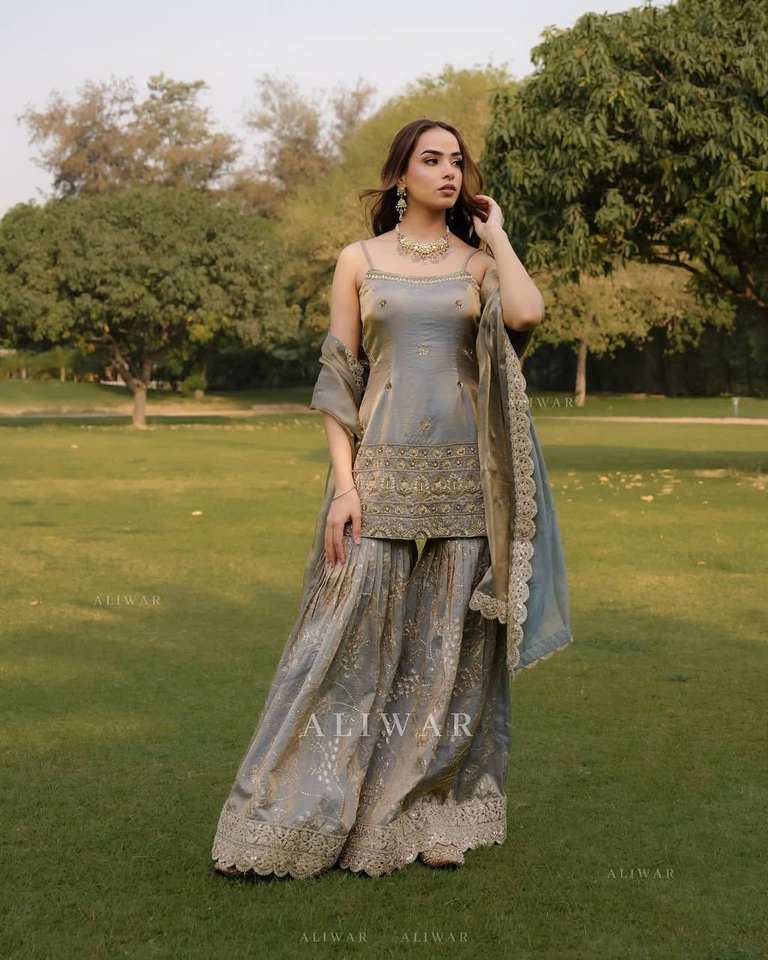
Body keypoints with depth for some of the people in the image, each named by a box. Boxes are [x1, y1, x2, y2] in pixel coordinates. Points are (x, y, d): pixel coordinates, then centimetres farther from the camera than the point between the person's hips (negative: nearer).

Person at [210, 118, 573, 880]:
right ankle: (292, 817, 6)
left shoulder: (479, 262, 9)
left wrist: (495, 234, 0)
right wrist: (343, 482, -8)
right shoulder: (358, 261, 7)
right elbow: (339, 380, 2)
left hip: (466, 475, 1)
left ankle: (441, 817, 15)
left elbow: (526, 313, -15)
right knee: (350, 639, -3)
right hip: (383, 468, -1)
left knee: (455, 646, 4)